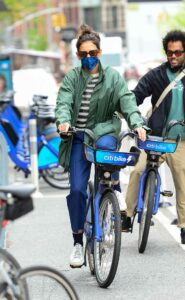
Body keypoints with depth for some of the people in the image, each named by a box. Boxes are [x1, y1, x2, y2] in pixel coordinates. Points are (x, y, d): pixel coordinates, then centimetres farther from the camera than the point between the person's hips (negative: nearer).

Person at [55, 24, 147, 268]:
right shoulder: (72, 78, 4)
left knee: (104, 146, -39)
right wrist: (63, 120, -32)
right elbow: (63, 102, -10)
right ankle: (78, 241, 5)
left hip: (104, 131, -1)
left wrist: (137, 123, -28)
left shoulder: (113, 77, 3)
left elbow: (127, 101, -8)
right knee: (77, 189, -7)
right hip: (78, 138, 1)